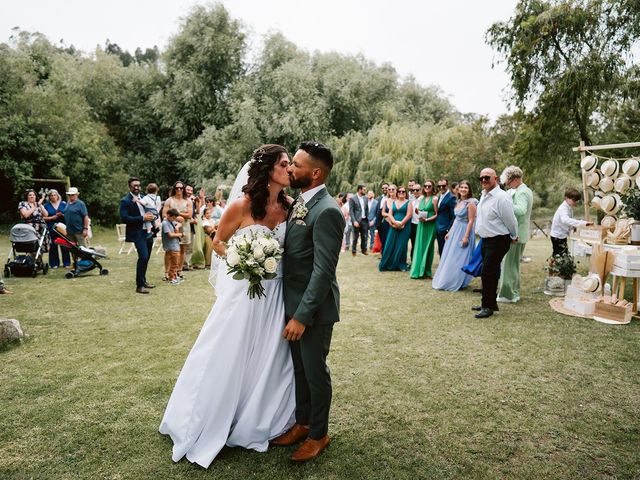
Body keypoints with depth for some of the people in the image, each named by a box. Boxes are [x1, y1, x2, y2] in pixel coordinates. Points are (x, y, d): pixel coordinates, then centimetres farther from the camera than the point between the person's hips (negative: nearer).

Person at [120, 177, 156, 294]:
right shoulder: (125, 201, -8)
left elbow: (151, 210, 21)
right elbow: (124, 218, -16)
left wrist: (151, 216, -3)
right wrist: (142, 218, -20)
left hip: (148, 231, 7)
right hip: (138, 233, -7)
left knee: (146, 257, 15)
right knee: (143, 257, -14)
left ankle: (143, 281, 30)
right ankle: (139, 286, -6)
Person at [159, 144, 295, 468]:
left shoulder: (288, 205, -2)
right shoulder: (242, 205, -15)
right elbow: (218, 243, -2)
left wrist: (275, 264, -3)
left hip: (275, 294, 4)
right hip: (244, 290, -4)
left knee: (269, 361, 16)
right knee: (228, 359, 9)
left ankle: (259, 423, 40)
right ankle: (208, 427, 33)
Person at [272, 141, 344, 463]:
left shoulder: (327, 211, -22)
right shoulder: (300, 203, 7)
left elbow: (324, 270, -24)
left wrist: (302, 316, -23)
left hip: (314, 307, -8)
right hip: (294, 302, 8)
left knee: (315, 372, 10)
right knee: (299, 368, 21)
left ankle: (318, 435, 32)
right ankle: (302, 423, 41)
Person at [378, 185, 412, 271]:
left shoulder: (408, 202, 3)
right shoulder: (393, 202, 13)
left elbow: (409, 215, -7)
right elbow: (390, 214, 5)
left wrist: (401, 223, -17)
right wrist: (394, 222, -13)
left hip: (404, 227, -3)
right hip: (394, 226, 3)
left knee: (401, 245, 0)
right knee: (390, 245, 0)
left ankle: (401, 265, 10)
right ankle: (388, 264, 9)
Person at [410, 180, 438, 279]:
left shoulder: (434, 198, -6)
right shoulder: (421, 197, 10)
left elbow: (437, 214, -8)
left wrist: (427, 219, -18)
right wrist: (417, 212, -5)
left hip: (430, 225, -5)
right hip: (421, 225, 5)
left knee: (428, 247, 1)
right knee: (420, 246, 6)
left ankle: (426, 271, 9)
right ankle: (418, 270, 13)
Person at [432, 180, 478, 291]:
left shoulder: (470, 203, -14)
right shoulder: (459, 202, 10)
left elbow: (471, 221, -17)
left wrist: (466, 236, -21)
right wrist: (450, 232, 13)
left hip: (464, 231, -8)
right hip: (455, 230, 8)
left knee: (460, 257, 0)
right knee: (450, 256, 13)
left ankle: (458, 282, 12)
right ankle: (446, 280, 25)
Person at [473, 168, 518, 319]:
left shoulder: (501, 197, -19)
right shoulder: (484, 195, 10)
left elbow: (510, 220, -13)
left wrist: (514, 237, 0)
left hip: (498, 241, -9)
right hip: (486, 239, 9)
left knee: (488, 273, -6)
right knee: (489, 273, 16)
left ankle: (488, 306, 6)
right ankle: (490, 303, 29)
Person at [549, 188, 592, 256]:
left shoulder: (569, 208, 8)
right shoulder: (563, 208, -23)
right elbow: (565, 220, -43)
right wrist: (582, 223, -50)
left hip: (562, 235, 10)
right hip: (557, 236, -10)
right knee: (562, 254, -8)